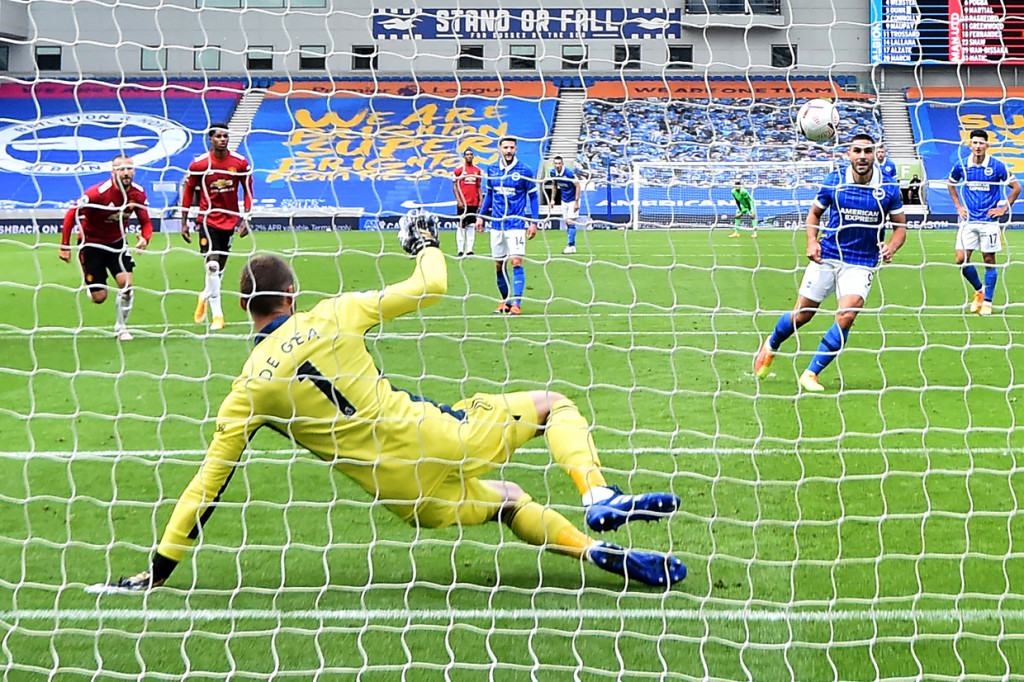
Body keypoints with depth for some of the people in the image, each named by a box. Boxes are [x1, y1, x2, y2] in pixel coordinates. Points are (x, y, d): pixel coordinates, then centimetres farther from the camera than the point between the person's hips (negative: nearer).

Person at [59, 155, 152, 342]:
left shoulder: (138, 193, -11)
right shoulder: (98, 193, -26)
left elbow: (145, 222, -1)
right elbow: (71, 215, -17)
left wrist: (145, 238, -24)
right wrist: (65, 246, -17)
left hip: (117, 243, 4)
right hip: (92, 244, -4)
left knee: (126, 283, -17)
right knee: (99, 297, -6)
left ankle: (121, 327, 5)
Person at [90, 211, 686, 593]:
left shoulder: (247, 391, 1)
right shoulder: (334, 315, -4)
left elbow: (209, 483, 1)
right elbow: (430, 288, 5)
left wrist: (160, 570, 8)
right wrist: (426, 243, 27)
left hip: (401, 489, 3)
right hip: (438, 440, -3)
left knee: (507, 500, 29)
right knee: (551, 403, 18)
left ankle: (603, 552, 13)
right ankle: (598, 495, -7)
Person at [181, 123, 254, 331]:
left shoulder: (240, 162, -4)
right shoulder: (199, 164, -8)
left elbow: (247, 190, 5)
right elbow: (189, 190, 2)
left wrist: (246, 218, -1)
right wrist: (184, 222, 1)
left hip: (230, 219, 3)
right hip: (208, 218, -3)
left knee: (220, 267, 10)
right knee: (213, 264, -15)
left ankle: (204, 297, 39)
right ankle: (217, 314, -12)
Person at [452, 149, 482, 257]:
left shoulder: (477, 170, 11)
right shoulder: (459, 170, -1)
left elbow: (478, 187, 16)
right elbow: (455, 186, -2)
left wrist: (480, 200, 8)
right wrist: (458, 200, -11)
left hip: (474, 203, 4)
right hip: (463, 203, -4)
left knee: (472, 226, 4)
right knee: (461, 226, -3)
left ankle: (469, 250, 6)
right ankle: (460, 250, -1)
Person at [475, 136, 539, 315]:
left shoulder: (524, 171, -6)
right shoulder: (491, 170, 5)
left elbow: (533, 196, 1)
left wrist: (534, 222, -3)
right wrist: (481, 216, 15)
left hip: (516, 224, -4)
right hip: (497, 224, 4)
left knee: (516, 262, -13)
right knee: (499, 265, 7)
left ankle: (516, 303, -13)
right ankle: (505, 301, 19)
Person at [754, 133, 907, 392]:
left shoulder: (889, 186, -5)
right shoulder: (834, 181, -4)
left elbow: (900, 225, 4)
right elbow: (814, 212, 11)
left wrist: (891, 246, -16)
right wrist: (811, 241, -6)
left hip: (862, 263, -1)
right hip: (827, 256, 1)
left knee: (846, 316, -19)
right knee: (802, 314, 6)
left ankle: (811, 373, -7)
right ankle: (771, 346, 39)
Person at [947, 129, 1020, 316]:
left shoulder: (997, 166, -7)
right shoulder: (962, 166, 1)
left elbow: (1016, 187, 1)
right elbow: (950, 184, 21)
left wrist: (1003, 209, -3)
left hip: (989, 221, -2)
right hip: (968, 220, 3)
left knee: (989, 261, 1)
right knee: (962, 259, -4)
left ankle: (987, 302, 10)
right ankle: (979, 290, 20)